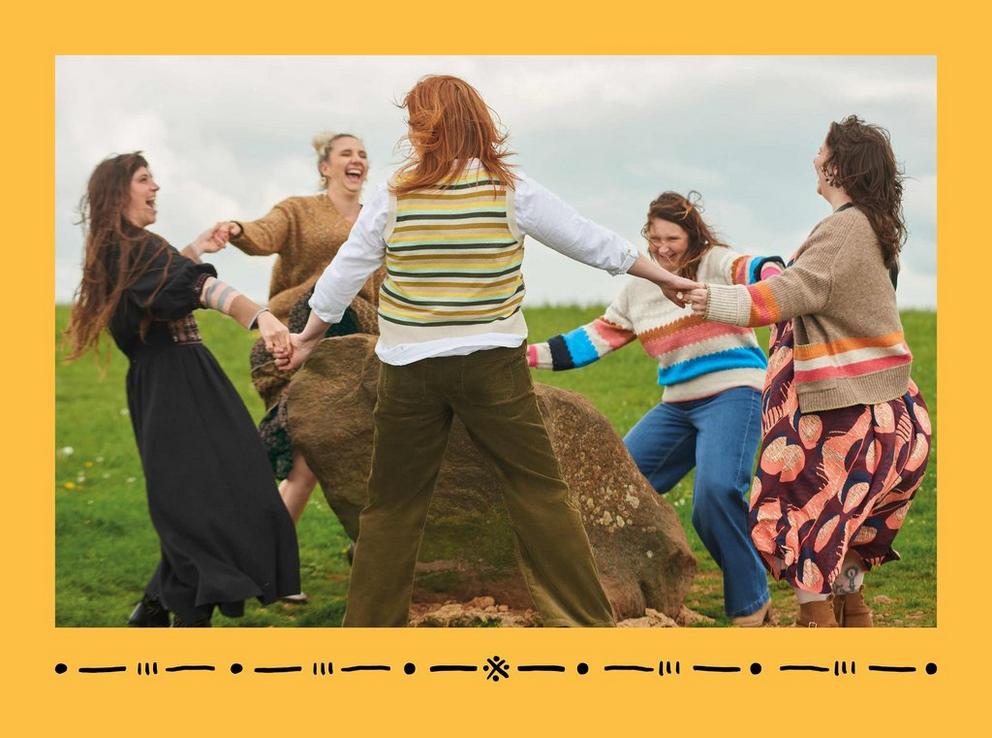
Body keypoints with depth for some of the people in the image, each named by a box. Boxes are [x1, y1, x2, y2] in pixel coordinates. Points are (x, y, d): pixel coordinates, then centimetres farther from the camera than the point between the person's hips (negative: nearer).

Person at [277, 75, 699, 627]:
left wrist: (309, 336, 22)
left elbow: (345, 271, 7)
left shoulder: (397, 196, -1)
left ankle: (371, 624, 15)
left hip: (412, 372, 1)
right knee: (541, 493, 5)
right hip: (493, 368, -1)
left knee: (393, 506, 10)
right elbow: (592, 241, 5)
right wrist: (664, 276, 18)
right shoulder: (512, 191, -2)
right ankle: (588, 619, 5)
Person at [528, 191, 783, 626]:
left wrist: (770, 271, -50)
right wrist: (531, 355, 3)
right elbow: (594, 340, 13)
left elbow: (752, 268, -25)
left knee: (717, 489, -28)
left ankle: (751, 603, -12)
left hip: (733, 394, -7)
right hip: (678, 406, 7)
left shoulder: (715, 264, -4)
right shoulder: (638, 290, 13)